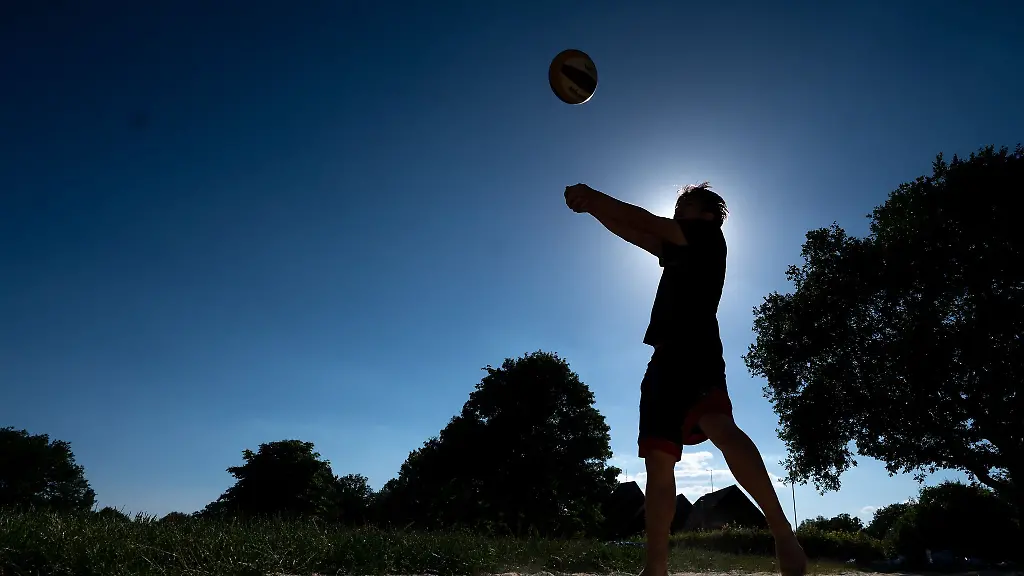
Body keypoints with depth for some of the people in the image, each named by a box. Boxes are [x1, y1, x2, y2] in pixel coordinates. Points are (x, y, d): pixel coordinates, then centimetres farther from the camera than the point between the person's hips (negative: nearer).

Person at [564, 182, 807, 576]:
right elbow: (633, 234, 29)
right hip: (665, 358, 8)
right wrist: (591, 207, 17)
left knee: (717, 426, -33)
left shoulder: (710, 237, 10)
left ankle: (783, 534, -34)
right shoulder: (676, 249, 31)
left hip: (695, 350, -8)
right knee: (658, 459, -2)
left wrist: (593, 196, 12)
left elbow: (646, 222, 5)